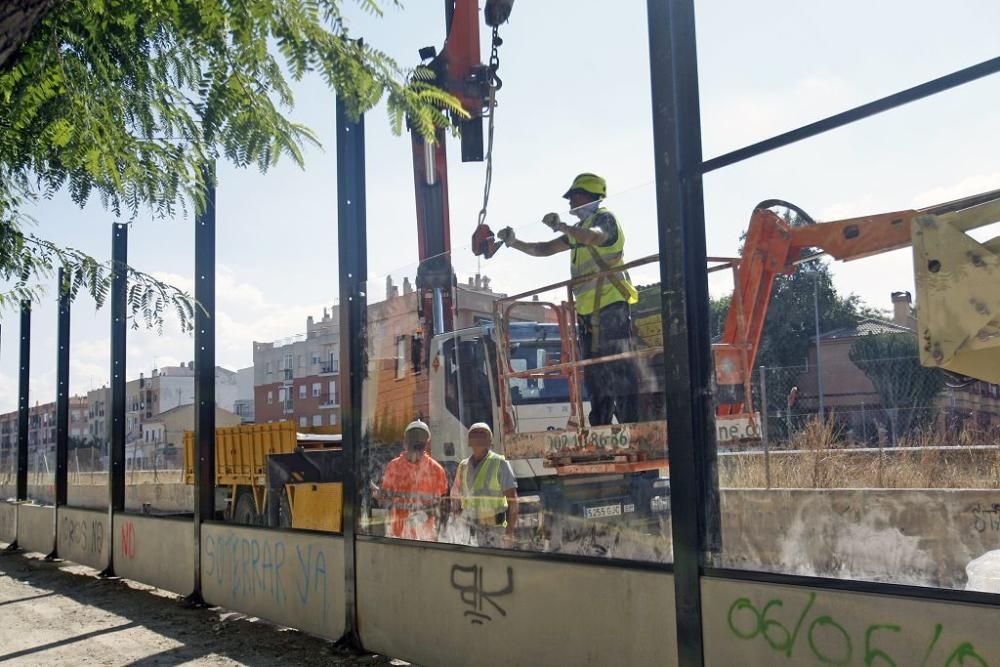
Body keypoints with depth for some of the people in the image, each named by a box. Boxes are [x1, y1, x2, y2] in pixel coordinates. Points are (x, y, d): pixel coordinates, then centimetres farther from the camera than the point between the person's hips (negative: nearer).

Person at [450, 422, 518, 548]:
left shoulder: (500, 463, -4)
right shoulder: (463, 466, 11)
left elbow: (512, 499, -7)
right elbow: (455, 495, 19)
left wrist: (510, 530, -12)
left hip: (493, 528, -5)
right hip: (467, 526, 5)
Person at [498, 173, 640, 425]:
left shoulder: (605, 218, -3)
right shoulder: (580, 229, 23)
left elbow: (596, 237, -27)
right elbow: (545, 249, 22)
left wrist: (561, 226, -41)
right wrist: (515, 243, 8)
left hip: (611, 308, -9)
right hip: (587, 312, 9)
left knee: (619, 371, -13)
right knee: (594, 375, 9)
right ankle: (599, 429, 14)